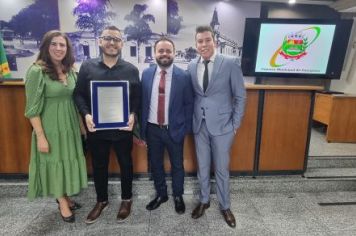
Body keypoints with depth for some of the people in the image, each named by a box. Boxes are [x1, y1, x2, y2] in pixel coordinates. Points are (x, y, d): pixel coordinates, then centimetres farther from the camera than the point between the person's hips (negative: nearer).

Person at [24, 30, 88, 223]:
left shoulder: (69, 70, 3)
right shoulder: (36, 71, -15)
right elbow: (32, 109, -15)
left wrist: (81, 124, 9)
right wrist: (40, 136, -16)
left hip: (70, 125, 6)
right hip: (50, 128, -6)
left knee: (68, 161, 17)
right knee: (55, 163, 10)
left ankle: (65, 197, 39)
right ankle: (62, 203, 30)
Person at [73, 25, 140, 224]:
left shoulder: (131, 70, -2)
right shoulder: (87, 66, 0)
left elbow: (137, 97, 0)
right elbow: (79, 94, 2)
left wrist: (133, 115, -17)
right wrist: (86, 114, -14)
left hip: (122, 128, -1)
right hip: (96, 128, 1)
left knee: (125, 164, 14)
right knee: (99, 166, 16)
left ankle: (127, 199, 37)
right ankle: (101, 200, 39)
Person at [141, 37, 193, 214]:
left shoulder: (183, 76, -9)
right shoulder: (146, 74, 0)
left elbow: (188, 104, -3)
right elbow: (142, 101, 4)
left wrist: (186, 128, -5)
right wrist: (142, 126, 2)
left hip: (174, 129, -2)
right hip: (152, 129, 3)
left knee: (177, 165, 14)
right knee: (155, 164, 17)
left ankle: (178, 196, 38)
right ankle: (161, 194, 40)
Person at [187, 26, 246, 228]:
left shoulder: (230, 63, -9)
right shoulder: (191, 66, 3)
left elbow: (240, 96, -5)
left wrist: (235, 125, -6)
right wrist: (191, 120, 4)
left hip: (222, 125, -3)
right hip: (199, 125, 3)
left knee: (222, 168, 10)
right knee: (202, 167, 16)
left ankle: (225, 206, 32)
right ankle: (204, 201, 38)